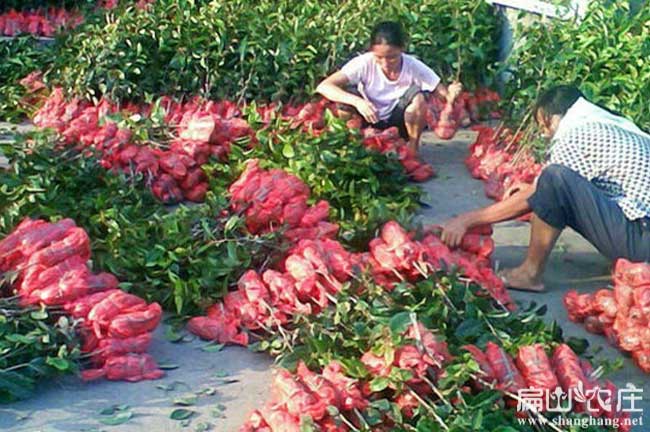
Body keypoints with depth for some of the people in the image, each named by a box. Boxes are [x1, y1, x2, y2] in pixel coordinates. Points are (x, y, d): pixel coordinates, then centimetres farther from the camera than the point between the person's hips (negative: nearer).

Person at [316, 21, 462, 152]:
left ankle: (413, 150, -7)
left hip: (398, 123, 1)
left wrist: (451, 96, -44)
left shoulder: (413, 67, -21)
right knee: (346, 94, -30)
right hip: (368, 122, -1)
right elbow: (323, 87, -34)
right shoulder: (365, 63, -25)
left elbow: (443, 93, -18)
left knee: (417, 95, -28)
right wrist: (357, 101, -49)